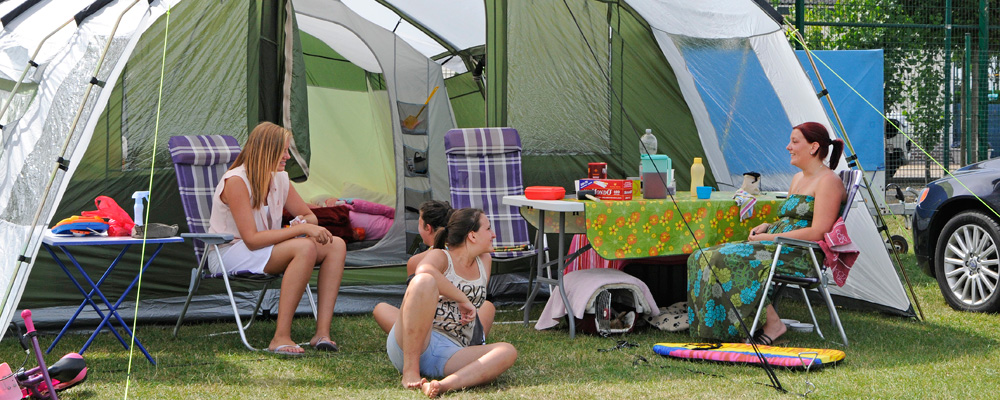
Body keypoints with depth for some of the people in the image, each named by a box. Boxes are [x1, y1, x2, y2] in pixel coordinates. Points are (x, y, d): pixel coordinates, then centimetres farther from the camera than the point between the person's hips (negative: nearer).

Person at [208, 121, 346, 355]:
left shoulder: (280, 179, 5)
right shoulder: (236, 182, -20)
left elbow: (309, 215, 16)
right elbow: (252, 239, -26)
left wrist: (302, 222, -10)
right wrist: (301, 229, -28)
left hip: (267, 250, 9)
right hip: (229, 255, -9)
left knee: (336, 245, -10)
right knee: (305, 248, -32)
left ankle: (322, 333, -19)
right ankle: (281, 338, -36)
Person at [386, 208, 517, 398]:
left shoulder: (484, 262, 23)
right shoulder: (440, 257, 3)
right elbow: (424, 271, -23)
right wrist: (463, 299, -19)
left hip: (449, 354, 5)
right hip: (408, 346, -5)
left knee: (508, 352, -22)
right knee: (424, 281, -31)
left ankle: (445, 385, -46)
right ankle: (410, 371, -33)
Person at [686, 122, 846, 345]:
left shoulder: (828, 181, -8)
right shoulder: (798, 178, 22)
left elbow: (818, 232, -17)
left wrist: (771, 237, -14)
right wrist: (767, 227, 6)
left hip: (802, 256, -10)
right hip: (781, 249, 10)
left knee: (730, 261, -29)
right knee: (705, 258, -8)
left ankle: (772, 323, -21)